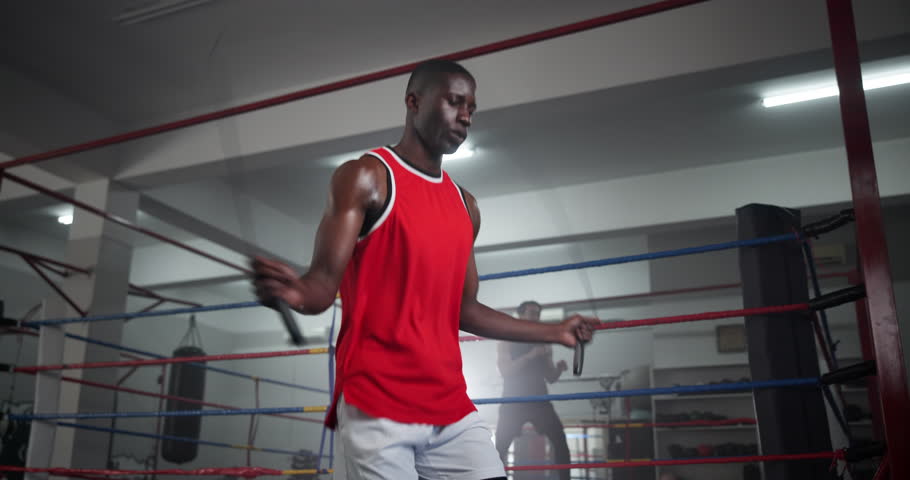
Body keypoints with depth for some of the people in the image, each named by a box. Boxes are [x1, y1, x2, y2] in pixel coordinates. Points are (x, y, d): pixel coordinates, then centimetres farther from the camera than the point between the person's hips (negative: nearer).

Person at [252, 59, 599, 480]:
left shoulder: (465, 205, 16)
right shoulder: (366, 178, -3)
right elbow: (322, 283, -11)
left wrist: (554, 333, 24)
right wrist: (295, 292, -34)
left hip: (452, 407, 6)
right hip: (377, 406, -6)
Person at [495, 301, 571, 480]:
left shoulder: (544, 344, 12)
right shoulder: (507, 342, 2)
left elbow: (550, 378, 15)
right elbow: (505, 370, -13)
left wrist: (559, 369, -8)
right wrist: (530, 356, -24)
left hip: (539, 400, 3)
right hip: (513, 402, -3)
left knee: (559, 438, -11)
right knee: (500, 446, -5)